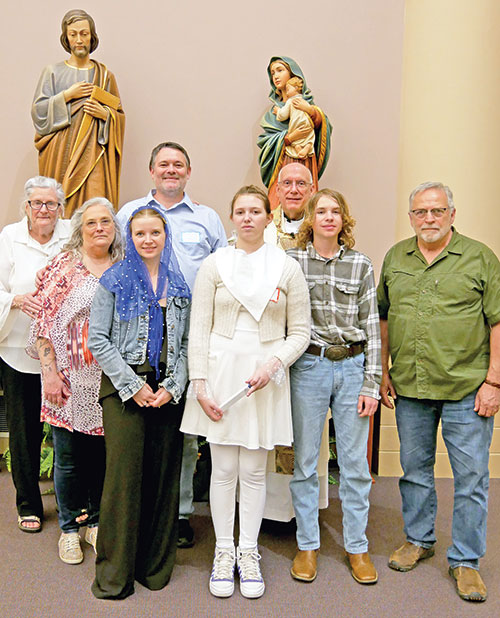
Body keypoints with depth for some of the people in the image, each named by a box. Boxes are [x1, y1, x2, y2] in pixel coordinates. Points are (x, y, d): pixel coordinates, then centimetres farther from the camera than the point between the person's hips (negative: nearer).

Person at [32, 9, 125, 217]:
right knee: (61, 206, -7)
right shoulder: (53, 72, 10)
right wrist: (67, 96, -5)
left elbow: (120, 116, 13)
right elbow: (38, 111, 3)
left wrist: (104, 113, -7)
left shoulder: (105, 75, 12)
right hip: (61, 152, 0)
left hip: (93, 152, 0)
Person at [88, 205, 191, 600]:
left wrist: (173, 386, -4)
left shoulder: (180, 283, 12)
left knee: (164, 472, 6)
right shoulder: (115, 280, 3)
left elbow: (187, 341, 10)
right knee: (124, 471, -5)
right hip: (124, 387, -2)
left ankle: (156, 565, 21)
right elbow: (98, 339, -2)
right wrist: (133, 385, -9)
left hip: (169, 392, 3)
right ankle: (115, 572, 10)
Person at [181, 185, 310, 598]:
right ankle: (224, 552, 23)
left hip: (265, 377, 0)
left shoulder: (287, 268, 4)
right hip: (220, 370, 0)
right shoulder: (214, 265, 4)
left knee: (254, 472, 7)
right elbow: (199, 329, 1)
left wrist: (272, 365, -11)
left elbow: (300, 332, 4)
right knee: (223, 470, 7)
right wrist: (200, 384, -6)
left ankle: (248, 553, 23)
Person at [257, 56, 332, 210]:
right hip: (280, 164, 1)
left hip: (304, 163, -1)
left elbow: (325, 127, 0)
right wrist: (288, 138, -11)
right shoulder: (274, 109, 16)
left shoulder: (306, 102, 12)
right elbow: (264, 140, 5)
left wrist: (311, 111, -15)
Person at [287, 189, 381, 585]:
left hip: (352, 366, 1)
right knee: (305, 460, 7)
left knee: (355, 463, 7)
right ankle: (307, 545, 23)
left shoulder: (361, 265, 4)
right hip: (308, 366, -1)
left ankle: (357, 546, 23)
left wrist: (371, 384, -1)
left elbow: (372, 328, 3)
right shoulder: (291, 262, 2)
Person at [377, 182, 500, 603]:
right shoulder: (395, 258, 9)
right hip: (408, 386, 3)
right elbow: (384, 318, 13)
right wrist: (383, 372, 8)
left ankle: (465, 560, 20)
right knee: (414, 469, 16)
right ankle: (418, 540, 36)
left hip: (466, 388, -3)